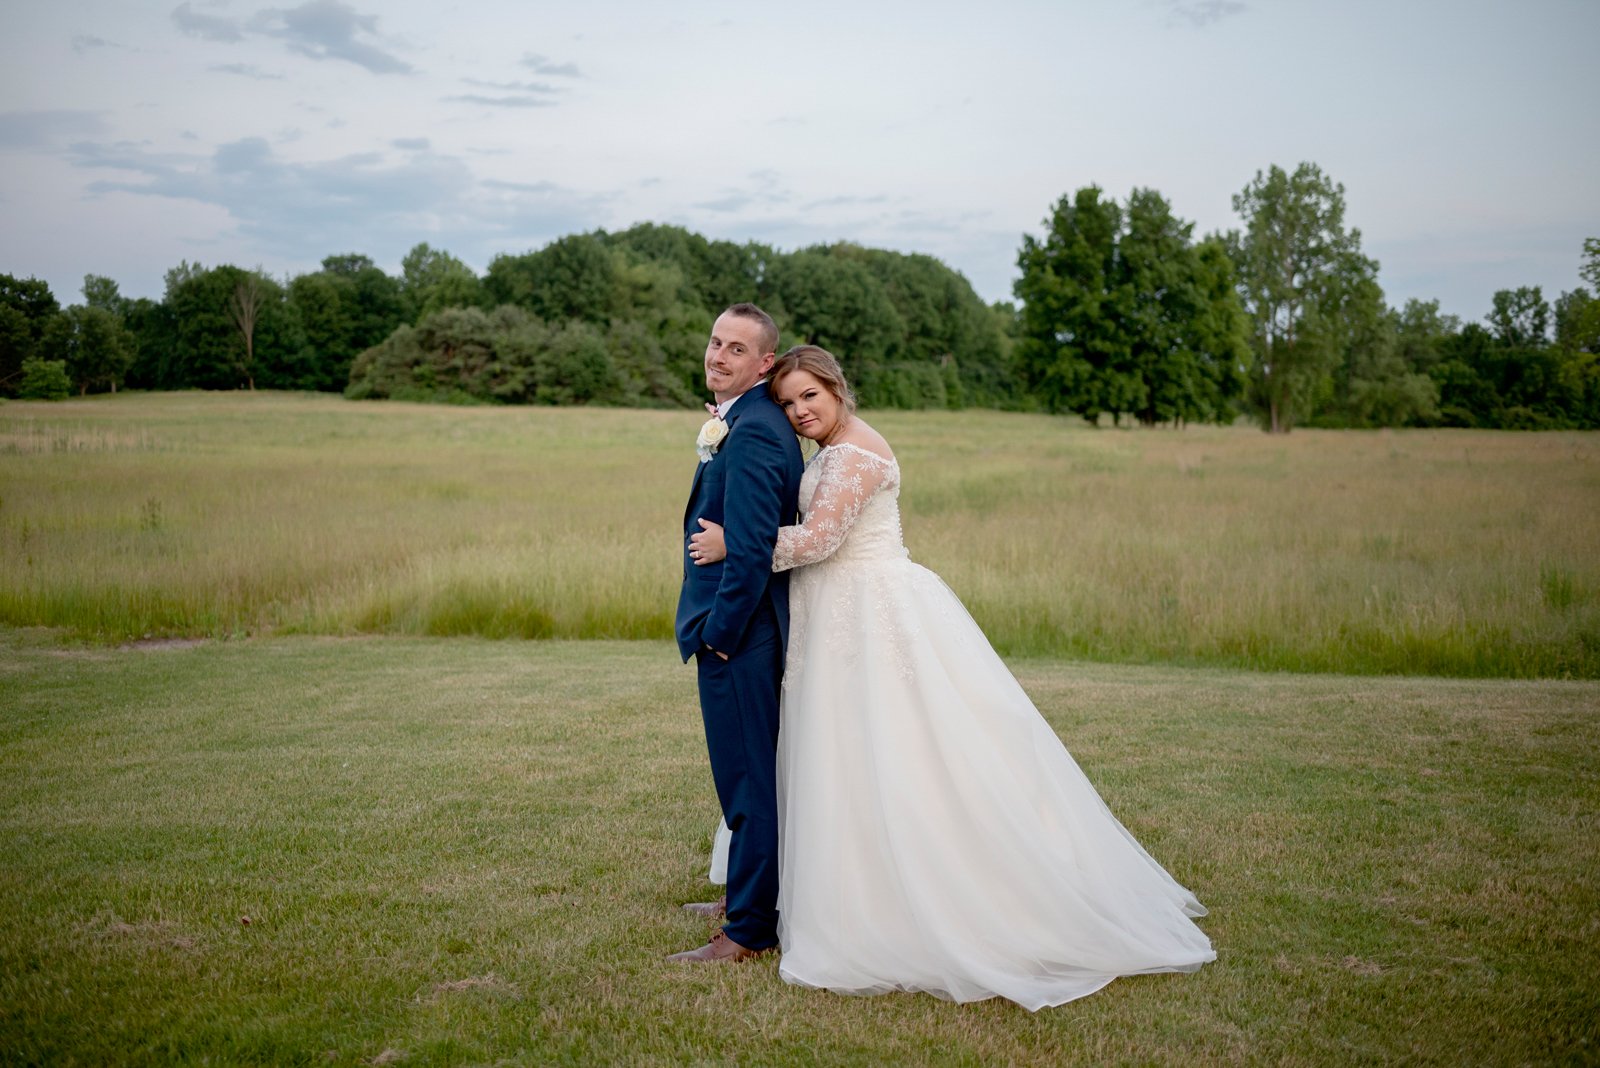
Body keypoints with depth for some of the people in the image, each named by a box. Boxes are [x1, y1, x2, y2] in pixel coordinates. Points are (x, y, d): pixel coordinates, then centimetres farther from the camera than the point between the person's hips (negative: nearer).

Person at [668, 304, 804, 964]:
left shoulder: (751, 433, -20)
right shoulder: (748, 422, 14)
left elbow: (751, 546, -23)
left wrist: (720, 631, -18)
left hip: (738, 633, -11)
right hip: (740, 627, 11)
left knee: (747, 775, -2)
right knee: (751, 771, 21)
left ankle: (749, 931, 8)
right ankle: (752, 897, 36)